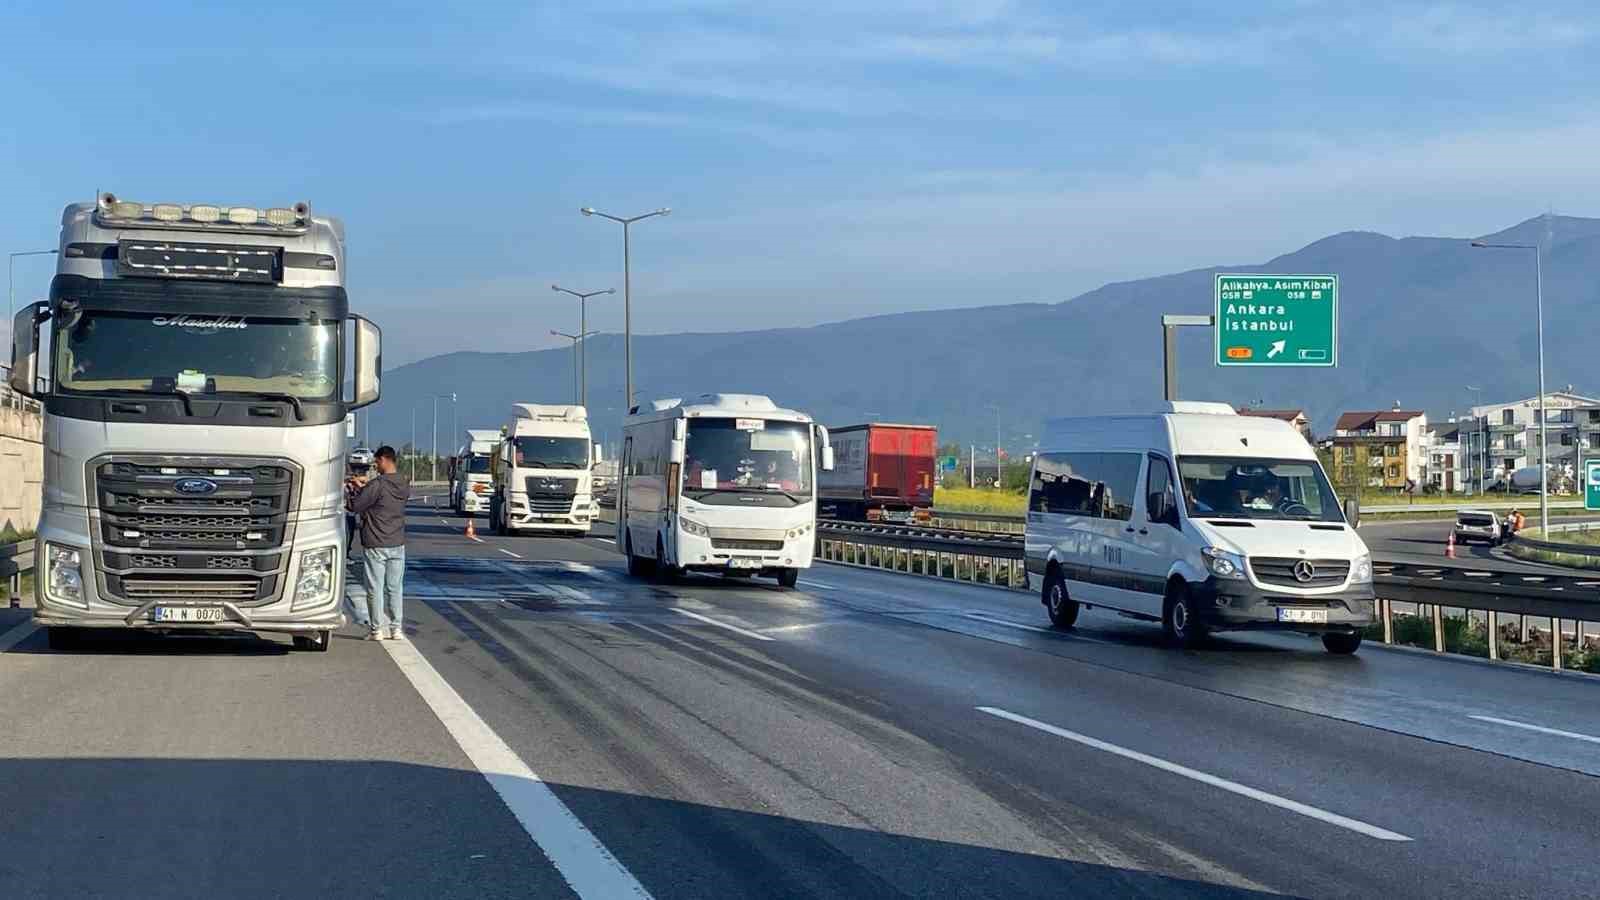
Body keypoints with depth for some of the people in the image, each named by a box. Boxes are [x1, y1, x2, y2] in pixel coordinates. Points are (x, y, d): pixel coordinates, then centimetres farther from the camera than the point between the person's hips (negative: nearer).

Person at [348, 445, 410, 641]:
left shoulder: (376, 485, -16)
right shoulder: (404, 485, 3)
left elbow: (355, 506, -12)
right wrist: (366, 485, 22)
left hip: (375, 545, -5)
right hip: (398, 544, 5)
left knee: (375, 588, 2)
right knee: (395, 588, 11)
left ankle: (377, 629, 5)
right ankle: (396, 628, 12)